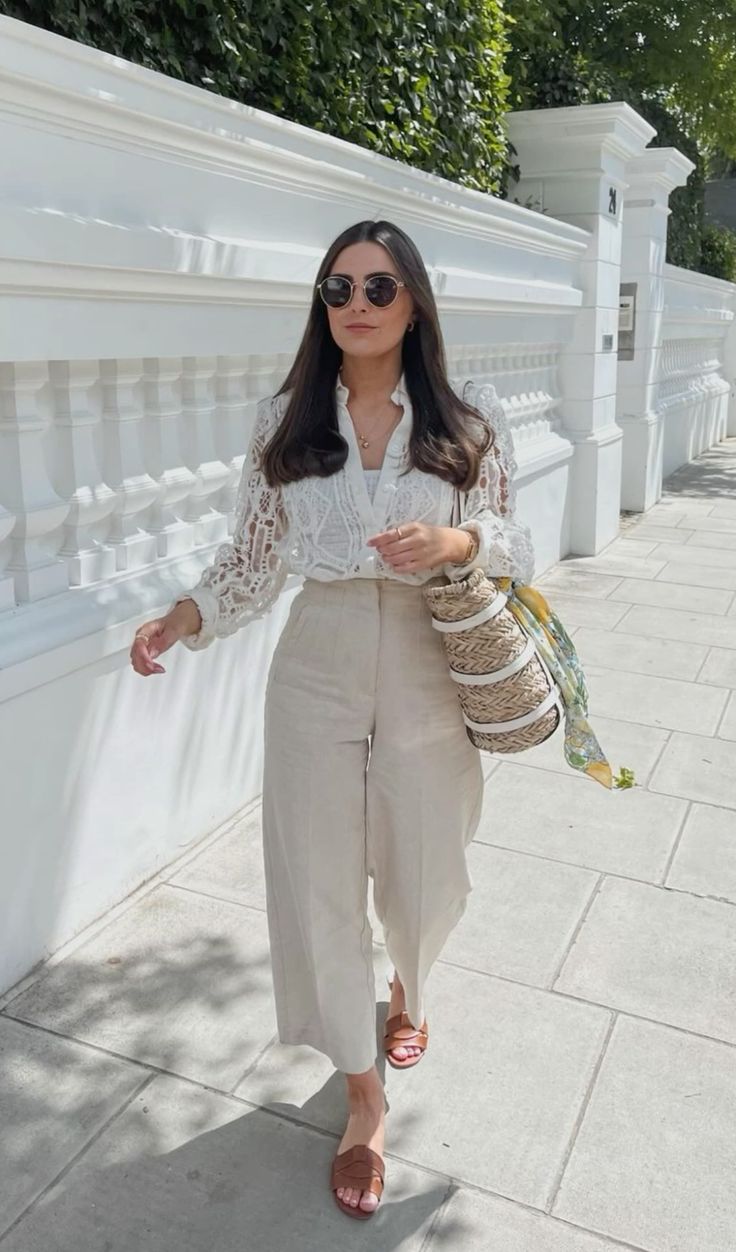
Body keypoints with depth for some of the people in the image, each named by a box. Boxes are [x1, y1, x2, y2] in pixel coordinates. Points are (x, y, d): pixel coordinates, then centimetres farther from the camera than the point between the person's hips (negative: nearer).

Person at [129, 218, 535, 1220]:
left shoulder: (473, 419, -2)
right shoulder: (285, 420, 1)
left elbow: (514, 546, 2)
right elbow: (254, 554, 3)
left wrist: (457, 543, -19)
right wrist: (188, 616, -13)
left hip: (430, 677, 0)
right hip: (317, 676, 1)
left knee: (423, 872, 15)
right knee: (320, 883, 5)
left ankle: (408, 993, 54)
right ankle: (363, 1100, 29)